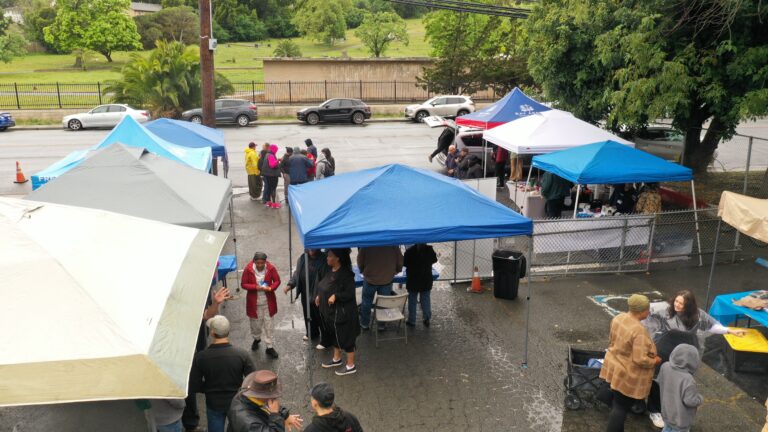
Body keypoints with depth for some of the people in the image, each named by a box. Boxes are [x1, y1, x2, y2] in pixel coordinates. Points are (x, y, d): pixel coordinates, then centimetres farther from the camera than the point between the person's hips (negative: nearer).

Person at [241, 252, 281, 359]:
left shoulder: (271, 268, -13)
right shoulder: (248, 269, -15)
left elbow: (277, 281, -2)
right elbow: (243, 284, -8)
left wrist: (271, 288, -22)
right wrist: (256, 287, -23)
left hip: (268, 301, 0)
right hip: (254, 301, 0)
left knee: (269, 323, 5)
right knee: (255, 322, 16)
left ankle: (269, 347, 16)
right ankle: (256, 339, 46)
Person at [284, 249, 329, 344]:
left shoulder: (324, 260, -18)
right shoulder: (303, 258, 0)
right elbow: (297, 273, 11)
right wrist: (290, 284, -2)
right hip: (305, 294, 6)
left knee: (320, 318, 5)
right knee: (308, 315, 23)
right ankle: (312, 333, 47)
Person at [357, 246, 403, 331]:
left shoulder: (366, 245, -16)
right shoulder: (394, 245, -12)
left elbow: (360, 262, -6)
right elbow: (400, 262, -3)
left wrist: (363, 271, 13)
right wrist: (393, 272, 14)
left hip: (370, 279, -1)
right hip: (387, 280, 1)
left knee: (366, 302, 16)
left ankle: (365, 323, 27)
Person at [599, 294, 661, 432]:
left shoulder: (618, 318, -4)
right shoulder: (639, 330, -30)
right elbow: (640, 360, -29)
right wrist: (655, 361, -11)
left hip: (614, 367, 8)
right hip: (628, 376, -8)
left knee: (616, 402, 24)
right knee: (621, 408, 6)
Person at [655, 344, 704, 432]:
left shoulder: (665, 367, -12)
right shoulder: (687, 379, -35)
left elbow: (659, 382, 5)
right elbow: (690, 400, -28)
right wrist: (700, 398, -8)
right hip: (680, 419, -7)